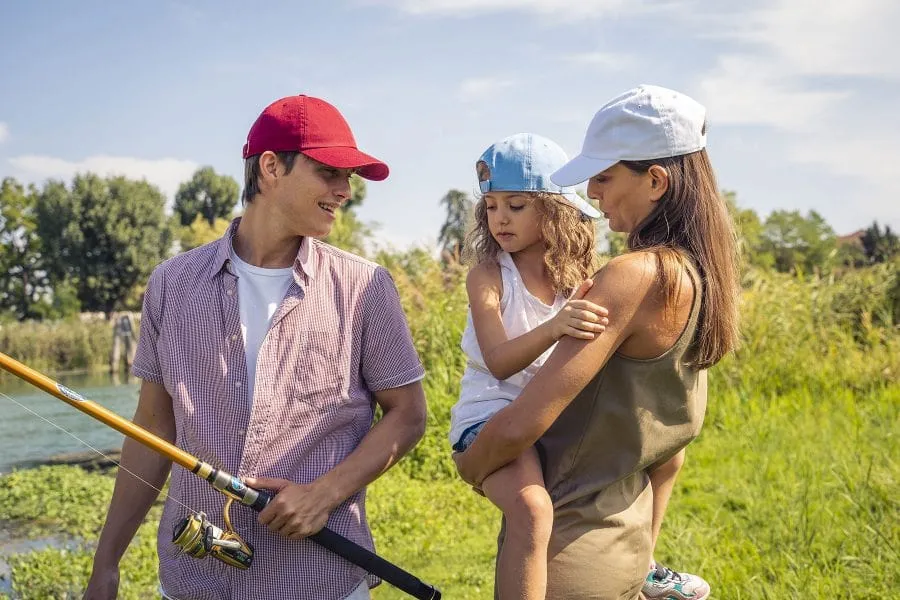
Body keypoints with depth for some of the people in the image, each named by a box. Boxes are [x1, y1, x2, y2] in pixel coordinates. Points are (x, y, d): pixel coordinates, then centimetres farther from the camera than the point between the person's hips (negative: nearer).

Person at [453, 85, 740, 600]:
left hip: (569, 548, -8)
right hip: (626, 537, 8)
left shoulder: (635, 276, -24)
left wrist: (472, 466, -7)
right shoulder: (701, 273, 3)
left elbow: (520, 425, -26)